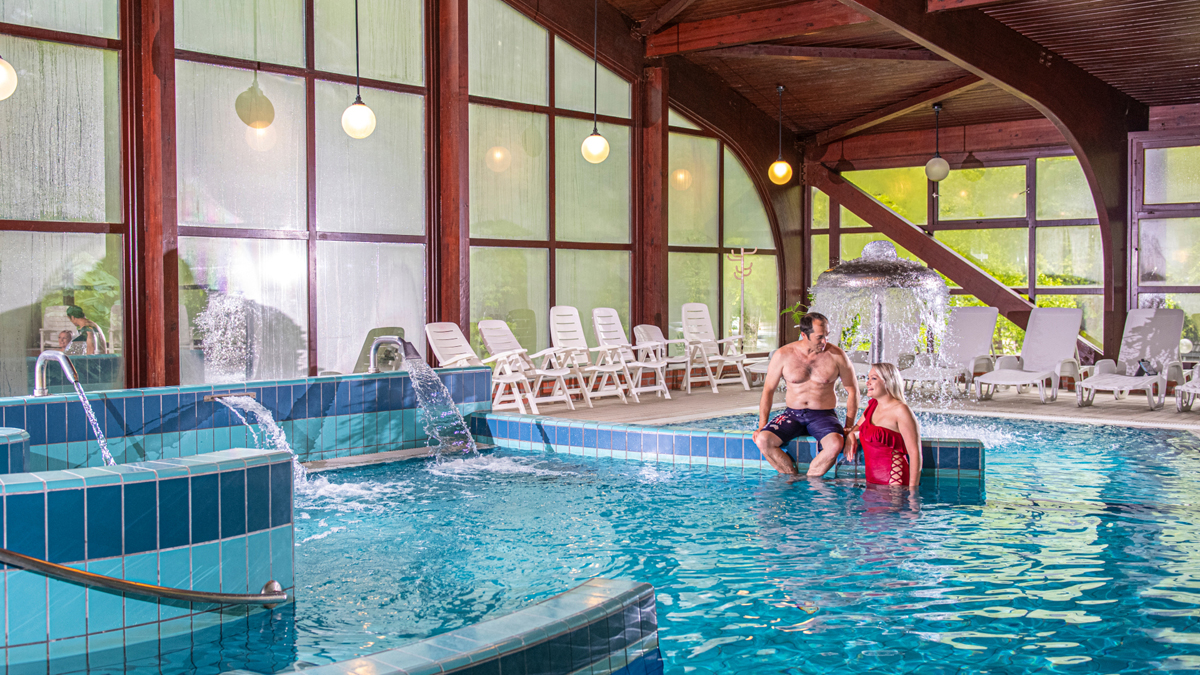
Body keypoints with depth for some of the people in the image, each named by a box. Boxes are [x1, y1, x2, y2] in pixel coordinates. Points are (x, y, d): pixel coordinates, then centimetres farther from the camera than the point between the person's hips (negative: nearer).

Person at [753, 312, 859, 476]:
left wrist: (849, 427, -3)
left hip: (823, 415, -1)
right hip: (792, 414, 2)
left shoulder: (836, 355, -3)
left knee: (835, 444, -35)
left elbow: (853, 390, 5)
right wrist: (762, 425, -1)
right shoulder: (783, 355, -2)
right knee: (762, 441, -26)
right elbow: (768, 389, 6)